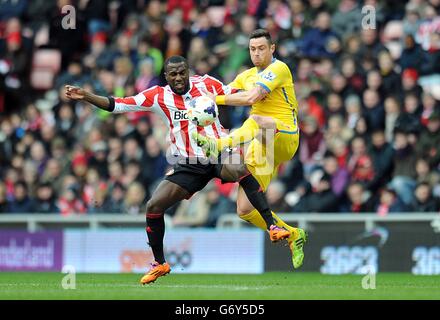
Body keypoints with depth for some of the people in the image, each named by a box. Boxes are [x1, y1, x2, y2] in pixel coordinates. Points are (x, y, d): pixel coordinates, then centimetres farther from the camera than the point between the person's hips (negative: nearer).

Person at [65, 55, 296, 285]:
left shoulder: (206, 84, -2)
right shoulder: (158, 96, -2)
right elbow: (117, 105, -4)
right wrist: (85, 96, -14)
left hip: (219, 155, -2)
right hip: (188, 166, 2)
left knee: (241, 170, -36)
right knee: (153, 206, -7)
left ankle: (272, 227, -30)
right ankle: (159, 264, 15)